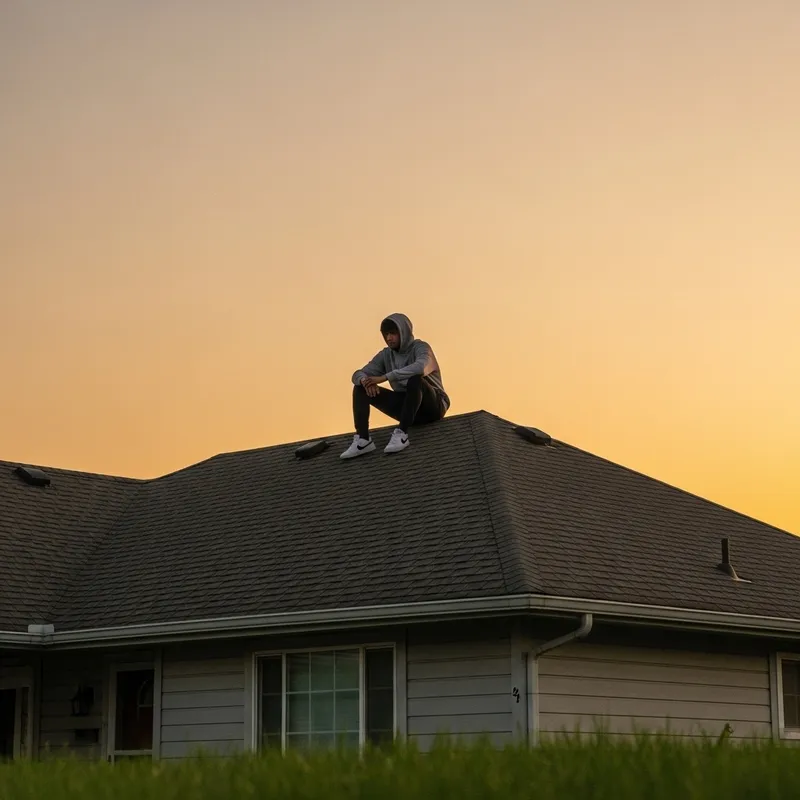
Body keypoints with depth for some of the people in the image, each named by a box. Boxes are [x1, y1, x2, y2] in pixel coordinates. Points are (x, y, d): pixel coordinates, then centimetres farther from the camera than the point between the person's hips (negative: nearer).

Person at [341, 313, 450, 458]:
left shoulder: (420, 347, -13)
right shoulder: (386, 355, 4)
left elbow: (420, 367, -37)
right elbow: (359, 374, 1)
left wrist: (384, 377, -37)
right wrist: (365, 380, -25)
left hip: (432, 406, -6)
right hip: (407, 407, 6)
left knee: (415, 379, -37)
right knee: (360, 387, -8)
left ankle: (402, 434, -36)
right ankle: (363, 439, -25)